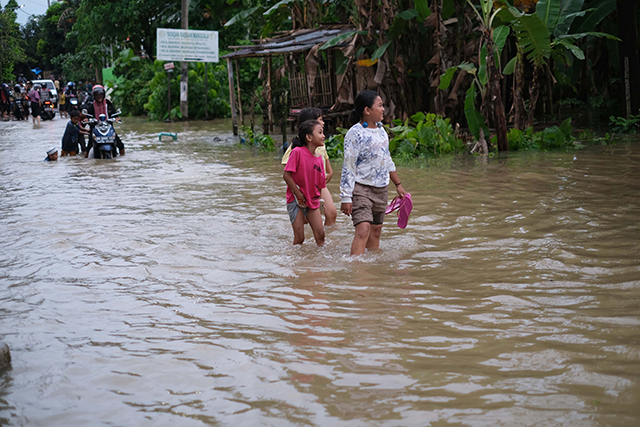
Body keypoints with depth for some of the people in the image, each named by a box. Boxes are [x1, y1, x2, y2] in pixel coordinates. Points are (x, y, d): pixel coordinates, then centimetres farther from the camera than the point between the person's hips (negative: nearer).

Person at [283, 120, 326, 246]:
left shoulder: (319, 159, 4)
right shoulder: (297, 152, -14)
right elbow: (286, 175, -16)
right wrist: (299, 194, -15)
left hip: (312, 201, 5)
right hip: (296, 200, -5)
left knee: (320, 234, -1)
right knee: (299, 238, -5)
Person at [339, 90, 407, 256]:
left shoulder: (381, 130, 11)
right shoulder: (355, 133, -13)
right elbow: (348, 167, -15)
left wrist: (398, 185, 25)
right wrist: (346, 197, -18)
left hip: (381, 189, 8)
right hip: (361, 188, -7)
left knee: (376, 231, 11)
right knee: (363, 228, -21)